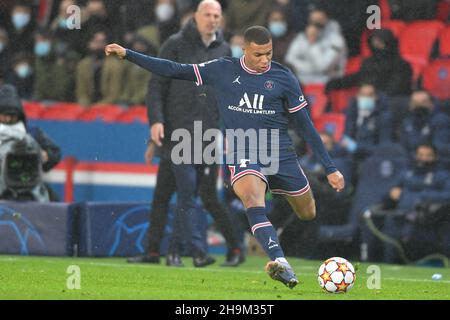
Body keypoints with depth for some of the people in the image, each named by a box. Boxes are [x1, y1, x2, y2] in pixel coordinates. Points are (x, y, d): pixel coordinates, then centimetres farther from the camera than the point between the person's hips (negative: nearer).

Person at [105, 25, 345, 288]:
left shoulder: (283, 77, 2)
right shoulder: (223, 71, 3)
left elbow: (305, 125, 7)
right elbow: (176, 71, 7)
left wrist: (330, 168, 6)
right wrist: (127, 55, 4)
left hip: (281, 155, 2)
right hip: (243, 156, -2)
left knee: (308, 215, 6)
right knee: (253, 200, -31)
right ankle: (281, 264, -44)